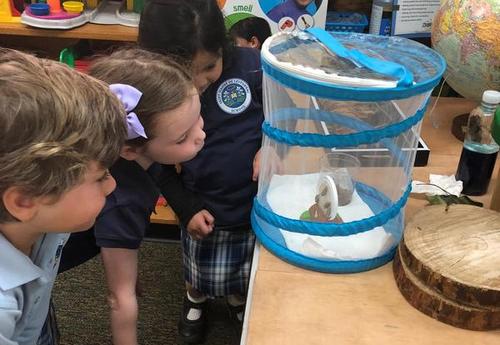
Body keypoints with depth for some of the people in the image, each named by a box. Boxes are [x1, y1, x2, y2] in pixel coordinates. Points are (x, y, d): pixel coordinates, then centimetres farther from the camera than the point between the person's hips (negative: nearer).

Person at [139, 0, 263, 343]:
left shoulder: (250, 65, -20)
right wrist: (187, 209, -10)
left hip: (259, 199, 1)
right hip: (205, 208, 0)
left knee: (248, 270, 23)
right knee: (202, 273, 21)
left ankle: (238, 300, 57)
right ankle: (196, 299, 57)